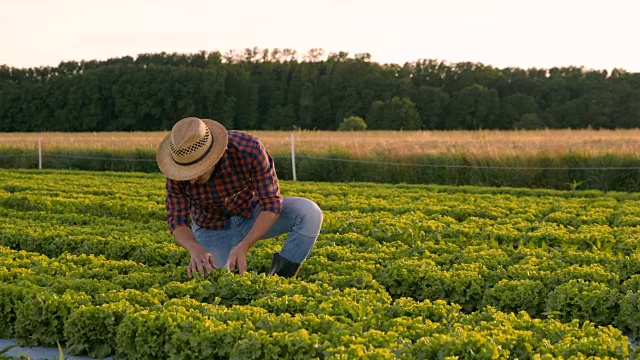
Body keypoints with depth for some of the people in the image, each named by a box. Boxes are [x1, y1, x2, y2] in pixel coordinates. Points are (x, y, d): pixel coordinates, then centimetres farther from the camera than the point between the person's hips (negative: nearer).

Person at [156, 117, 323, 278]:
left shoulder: (249, 148, -36)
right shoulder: (179, 167, -29)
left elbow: (271, 204, -31)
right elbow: (177, 222, -23)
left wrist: (243, 247, -44)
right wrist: (196, 250, -46)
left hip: (252, 213, 0)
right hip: (213, 227, 1)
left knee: (309, 213, -29)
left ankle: (279, 278, -11)